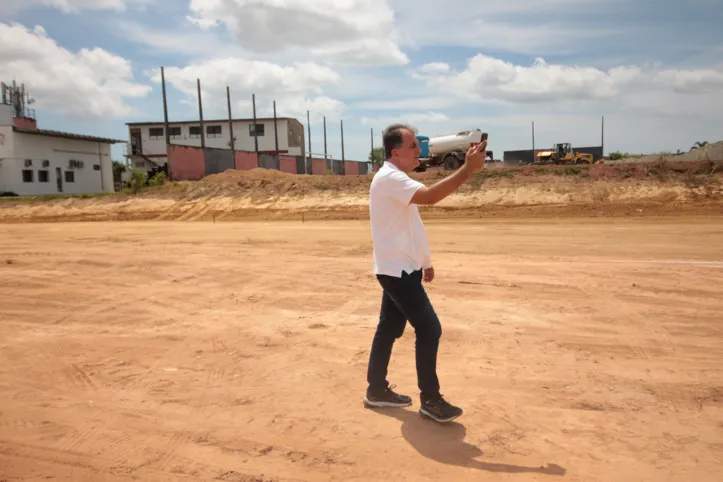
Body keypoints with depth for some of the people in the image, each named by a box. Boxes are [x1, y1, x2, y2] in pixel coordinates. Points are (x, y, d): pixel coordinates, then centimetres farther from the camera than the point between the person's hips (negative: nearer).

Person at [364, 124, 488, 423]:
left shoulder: (396, 179, 15)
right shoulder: (389, 178, -18)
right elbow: (430, 196, -35)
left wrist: (423, 261, 21)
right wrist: (469, 168, -36)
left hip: (399, 268, 10)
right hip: (397, 270, -10)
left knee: (389, 329, 15)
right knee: (429, 330, -7)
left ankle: (376, 390, 25)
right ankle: (430, 401, 5)